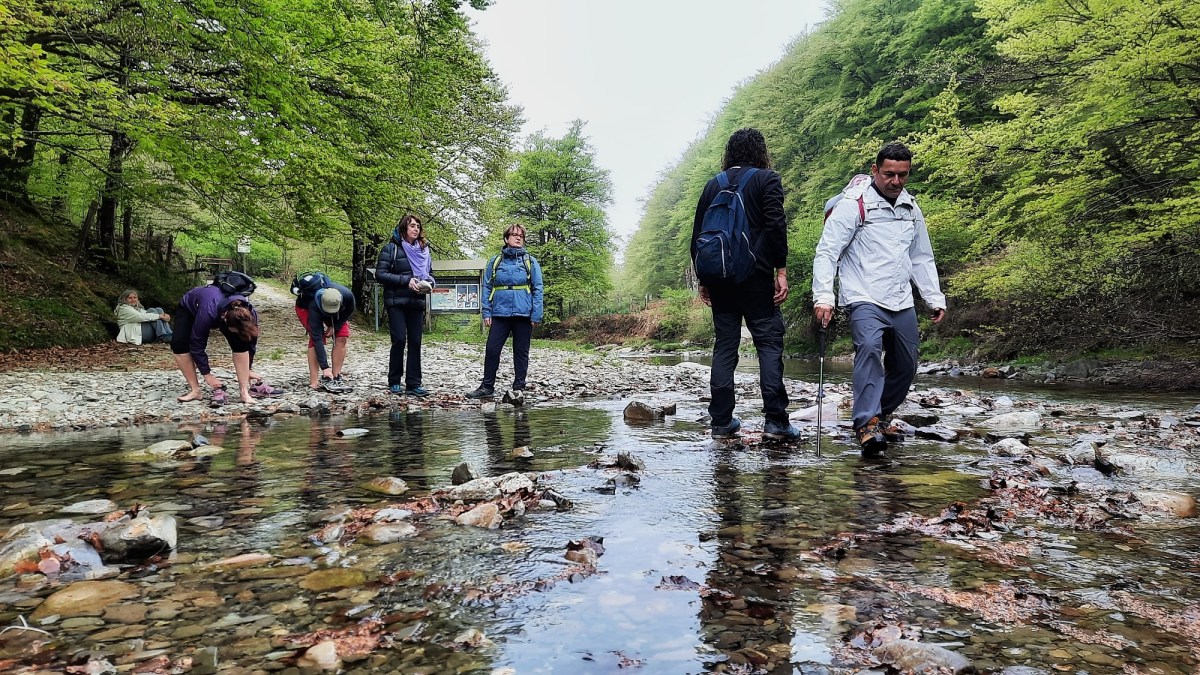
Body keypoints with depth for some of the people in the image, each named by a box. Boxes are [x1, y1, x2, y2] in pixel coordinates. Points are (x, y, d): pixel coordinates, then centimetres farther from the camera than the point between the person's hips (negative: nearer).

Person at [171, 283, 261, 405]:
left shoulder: (248, 314, -33)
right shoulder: (208, 313, -46)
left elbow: (250, 341, -14)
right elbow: (197, 345, -34)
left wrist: (248, 369, -4)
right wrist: (206, 374, -28)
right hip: (189, 308, -2)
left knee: (241, 342, -23)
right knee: (179, 344, -26)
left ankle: (244, 391, -19)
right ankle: (195, 390, -14)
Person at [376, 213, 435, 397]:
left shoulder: (423, 250, 14)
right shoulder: (391, 248, -1)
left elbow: (429, 274, 21)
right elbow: (380, 274, -8)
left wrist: (428, 283, -3)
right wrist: (406, 281, -16)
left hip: (416, 303, 5)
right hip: (396, 302, -4)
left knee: (415, 342, 2)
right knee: (399, 340, -8)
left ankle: (413, 384, 7)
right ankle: (394, 382, 7)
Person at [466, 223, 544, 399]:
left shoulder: (531, 262, 6)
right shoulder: (495, 262, 10)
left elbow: (538, 290, 2)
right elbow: (486, 288, 10)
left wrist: (536, 315, -6)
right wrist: (486, 312, 0)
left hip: (523, 315, -1)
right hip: (500, 314, 1)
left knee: (521, 352, 5)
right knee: (491, 350, -1)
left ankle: (519, 388, 14)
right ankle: (487, 386, 10)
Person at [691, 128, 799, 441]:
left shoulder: (713, 184, 14)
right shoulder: (767, 179, 1)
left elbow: (697, 234, 13)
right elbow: (775, 226, -10)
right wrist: (781, 270, -8)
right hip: (755, 275, -4)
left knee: (724, 345, 7)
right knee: (769, 342, 0)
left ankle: (721, 422, 7)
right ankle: (775, 420, -5)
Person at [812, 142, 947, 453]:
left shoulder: (911, 208, 14)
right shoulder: (853, 205, -6)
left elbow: (922, 258, 23)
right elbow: (826, 252, -11)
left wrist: (935, 298, 18)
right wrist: (823, 296, -22)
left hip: (902, 304, 7)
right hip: (865, 300, -7)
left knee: (905, 367, 10)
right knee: (869, 348, -30)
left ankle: (881, 416, 31)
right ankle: (867, 424, -31)